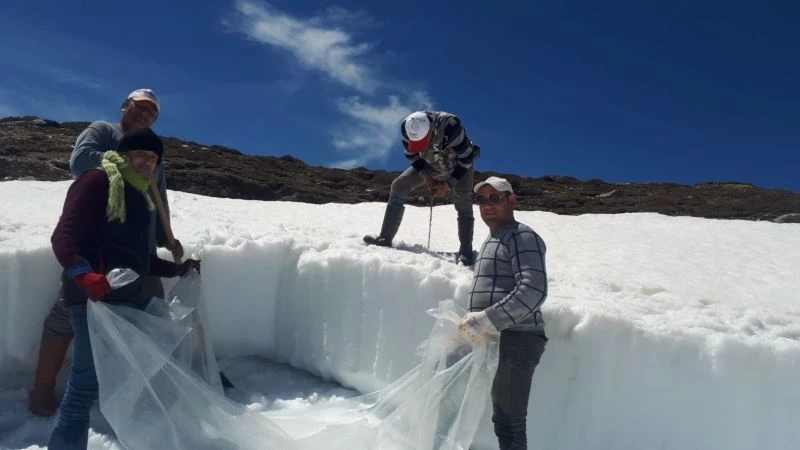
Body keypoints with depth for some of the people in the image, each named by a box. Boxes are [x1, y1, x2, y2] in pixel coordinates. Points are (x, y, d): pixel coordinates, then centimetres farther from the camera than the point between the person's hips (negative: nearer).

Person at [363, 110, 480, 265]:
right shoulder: (407, 127, -28)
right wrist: (425, 176, -19)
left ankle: (466, 252, -16)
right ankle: (385, 238, -4)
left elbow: (466, 158, -28)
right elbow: (412, 155, -9)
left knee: (463, 204, -23)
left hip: (459, 165, -4)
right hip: (430, 164, 4)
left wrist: (449, 184, -26)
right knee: (398, 186, -7)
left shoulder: (451, 126, -41)